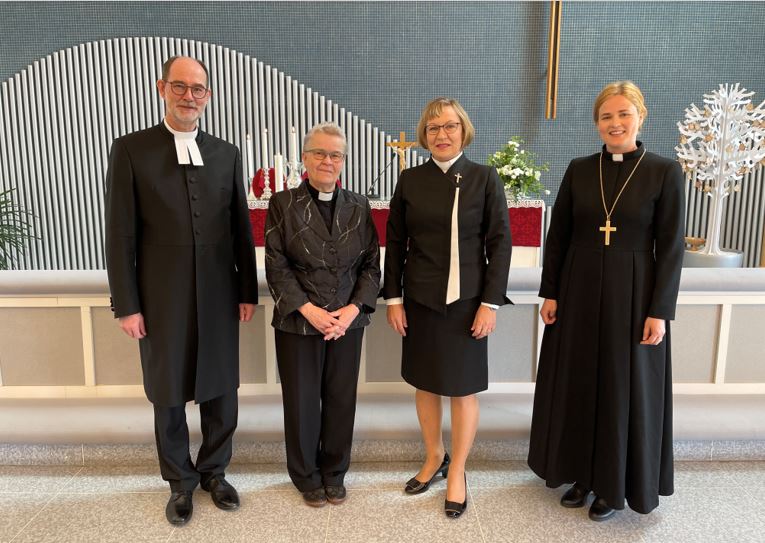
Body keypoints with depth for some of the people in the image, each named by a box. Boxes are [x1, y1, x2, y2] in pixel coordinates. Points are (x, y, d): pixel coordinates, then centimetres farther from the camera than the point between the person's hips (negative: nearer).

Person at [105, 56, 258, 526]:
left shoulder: (227, 153, 7)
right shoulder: (131, 150, -1)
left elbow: (241, 228, 7)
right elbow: (120, 235, -4)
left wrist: (248, 291, 5)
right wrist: (126, 305, -7)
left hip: (219, 296, 2)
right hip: (162, 299, -2)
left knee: (221, 390, 12)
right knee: (168, 395, 12)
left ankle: (214, 470, 35)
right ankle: (181, 481, 33)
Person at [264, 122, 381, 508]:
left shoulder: (358, 206, 5)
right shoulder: (283, 204, -2)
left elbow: (371, 264, 3)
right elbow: (276, 266, -6)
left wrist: (352, 309, -10)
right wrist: (309, 310, -15)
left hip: (347, 321, 2)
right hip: (297, 322, -2)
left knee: (341, 400, 11)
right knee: (301, 402, 10)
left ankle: (334, 473, 33)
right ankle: (307, 476, 32)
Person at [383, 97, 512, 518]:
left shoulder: (485, 178, -3)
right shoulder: (410, 180, 3)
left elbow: (500, 243, -4)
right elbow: (395, 243, 5)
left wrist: (490, 303, -9)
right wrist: (393, 298, 1)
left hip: (466, 301, -2)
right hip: (420, 300, 3)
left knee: (463, 388, 8)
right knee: (425, 383, 14)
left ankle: (456, 472, 28)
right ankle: (433, 458, 36)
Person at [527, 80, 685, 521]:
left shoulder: (665, 171, -4)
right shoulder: (579, 170, 3)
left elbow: (671, 247, -6)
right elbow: (558, 236, 4)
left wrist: (660, 311, -11)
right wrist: (550, 293, 0)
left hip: (632, 294, -3)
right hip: (579, 291, 3)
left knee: (625, 390, 8)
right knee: (577, 384, 11)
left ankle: (615, 484, 27)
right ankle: (583, 474, 30)